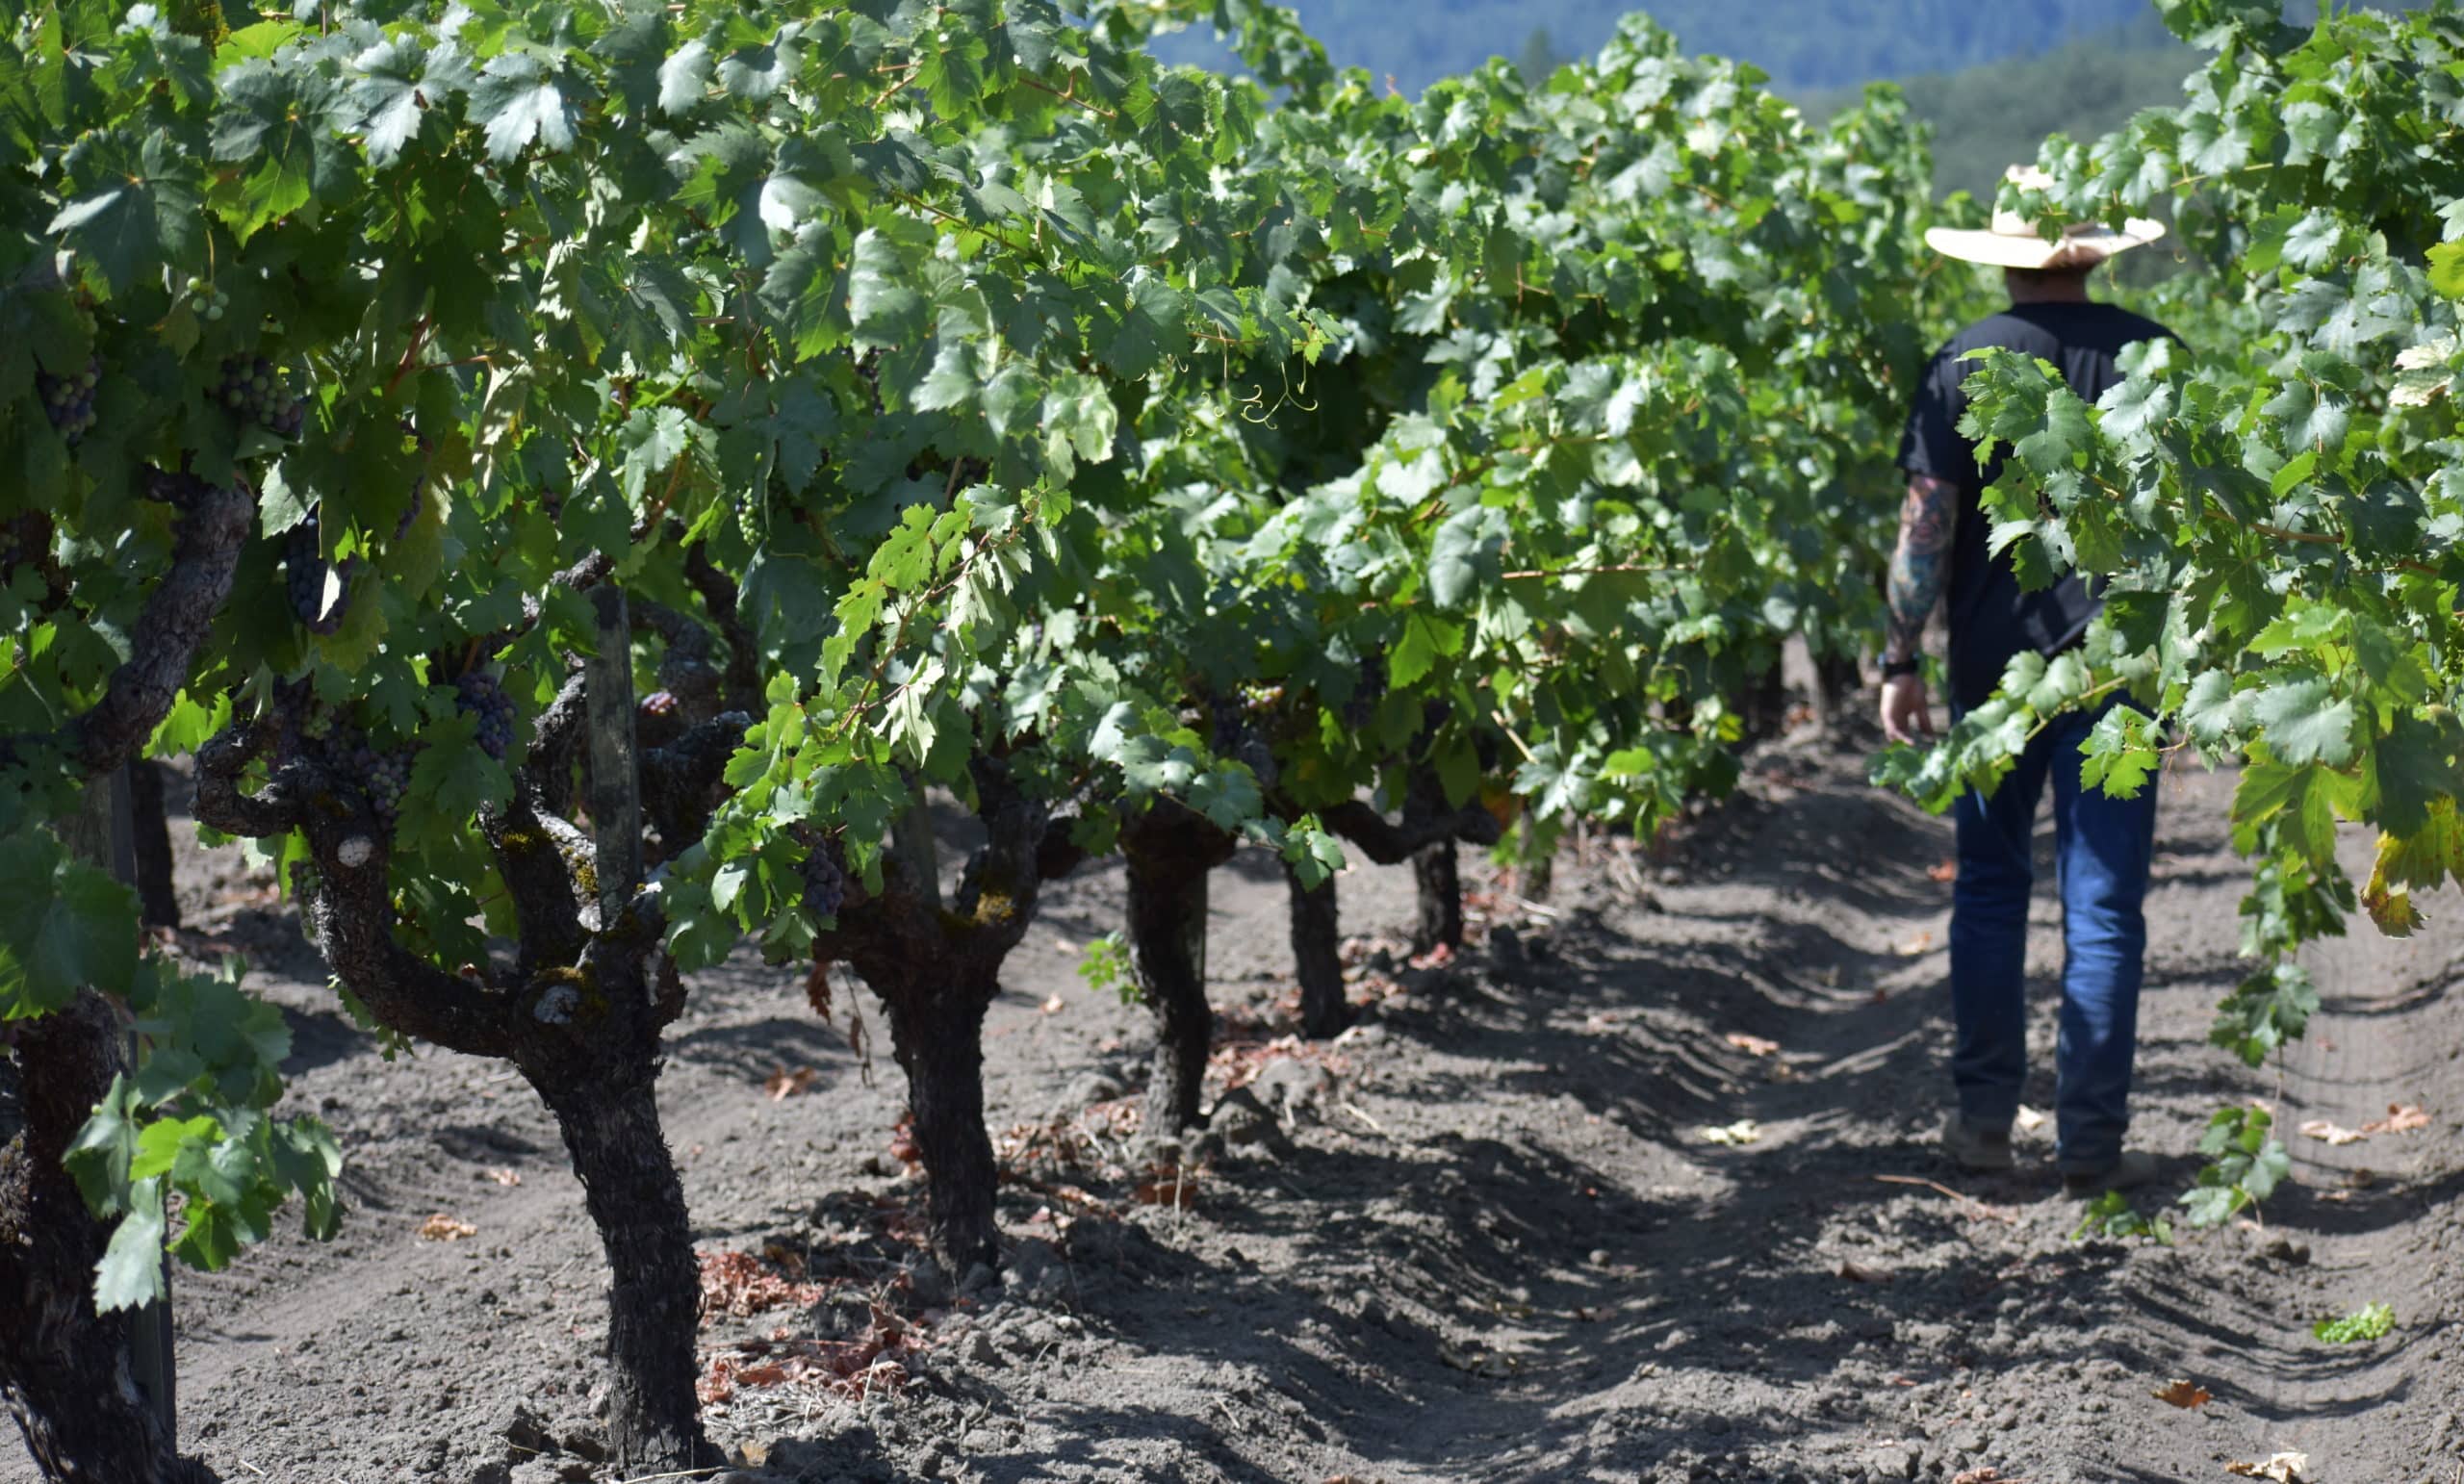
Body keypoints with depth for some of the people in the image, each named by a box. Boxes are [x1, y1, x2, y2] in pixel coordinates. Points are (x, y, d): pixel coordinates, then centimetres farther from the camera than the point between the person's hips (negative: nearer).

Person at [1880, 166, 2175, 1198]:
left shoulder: (1962, 366, -4)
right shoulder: (2148, 357, -1)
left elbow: (1926, 524, -6)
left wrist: (1901, 661, -1)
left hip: (1996, 662, 0)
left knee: (1990, 888, 14)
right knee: (2103, 909, 3)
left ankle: (1984, 1120, 15)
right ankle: (2091, 1144, 4)